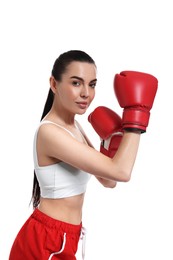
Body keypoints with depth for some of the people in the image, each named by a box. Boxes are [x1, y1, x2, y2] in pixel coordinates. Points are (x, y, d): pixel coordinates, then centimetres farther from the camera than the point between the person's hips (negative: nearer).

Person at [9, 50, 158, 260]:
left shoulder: (73, 126, 4)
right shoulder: (49, 132, -23)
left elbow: (109, 180, 6)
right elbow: (121, 172, -26)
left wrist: (111, 138, -8)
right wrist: (136, 112, -20)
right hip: (47, 241, -8)